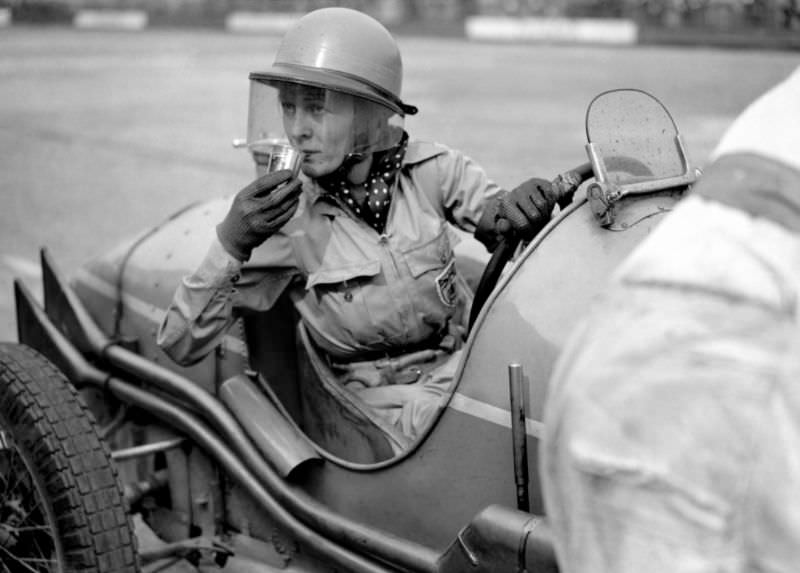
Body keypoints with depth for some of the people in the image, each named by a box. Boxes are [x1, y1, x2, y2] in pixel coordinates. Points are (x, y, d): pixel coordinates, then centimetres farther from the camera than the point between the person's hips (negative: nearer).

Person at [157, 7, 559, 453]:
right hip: (397, 407, -2)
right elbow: (181, 347, -10)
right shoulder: (281, 219, -9)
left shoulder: (428, 168, -4)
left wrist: (516, 207, -18)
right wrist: (230, 244, -25)